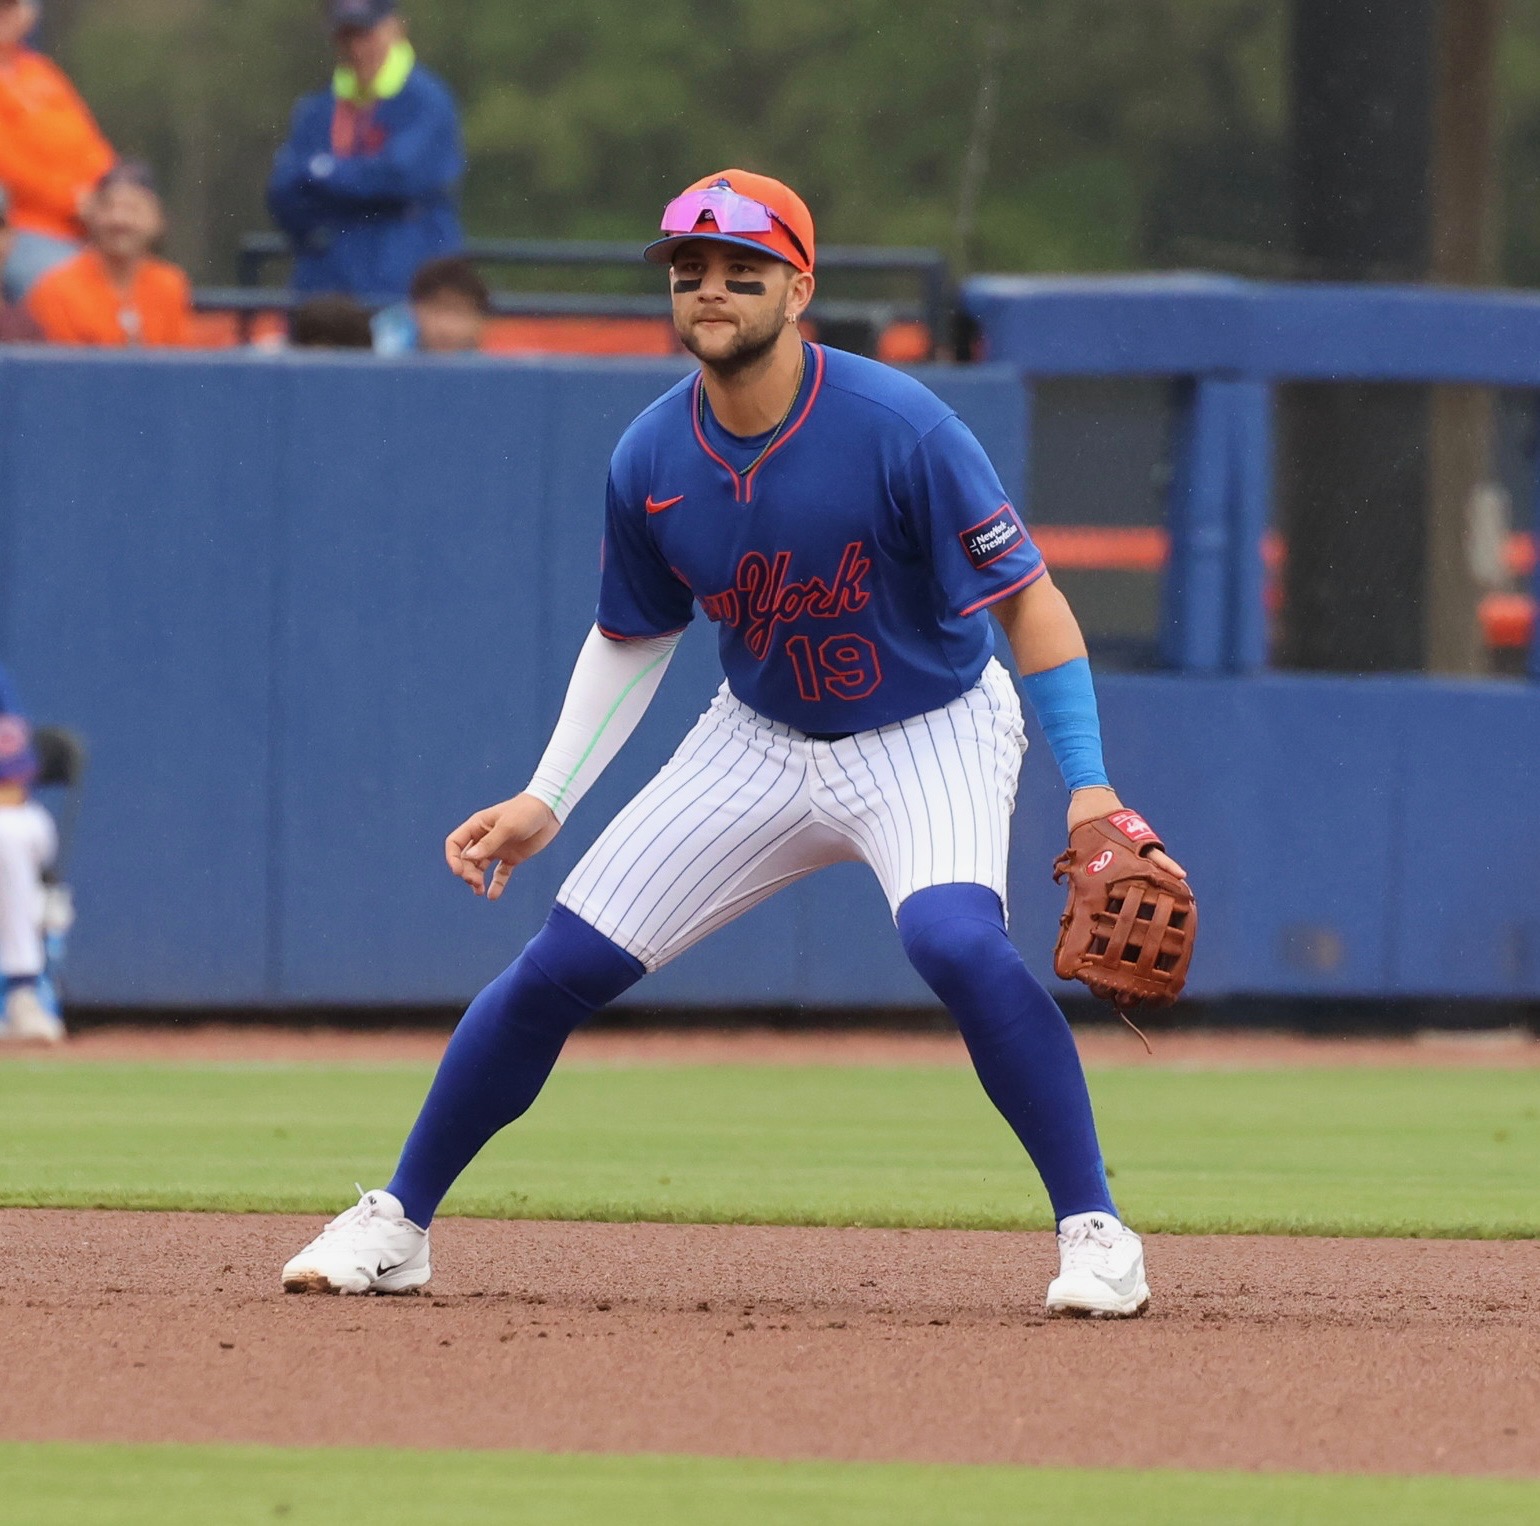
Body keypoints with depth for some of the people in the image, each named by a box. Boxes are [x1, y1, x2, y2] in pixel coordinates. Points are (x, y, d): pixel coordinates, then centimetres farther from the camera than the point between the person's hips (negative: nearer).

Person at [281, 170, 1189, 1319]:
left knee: (955, 940, -33)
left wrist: (1088, 787, -26)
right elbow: (634, 640, 7)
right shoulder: (652, 461, -10)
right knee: (562, 965, -3)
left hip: (931, 734, -4)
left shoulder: (900, 429, -25)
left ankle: (1094, 1229, -19)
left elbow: (1030, 601, -19)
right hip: (762, 741, 4)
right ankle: (397, 1223, 14)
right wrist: (545, 801, -2)